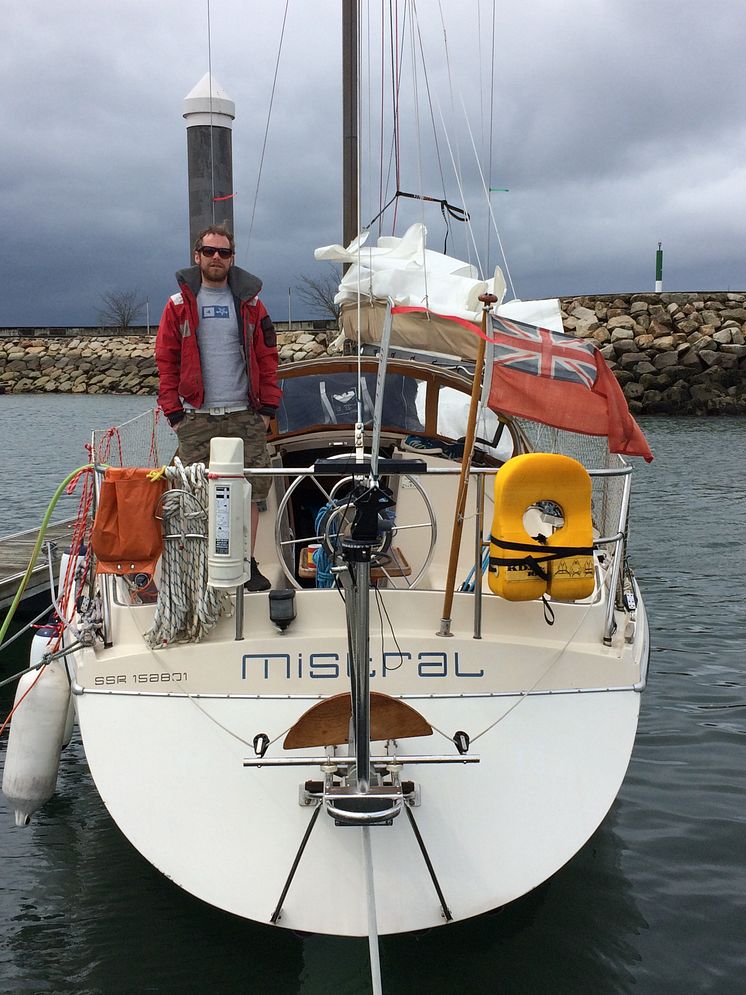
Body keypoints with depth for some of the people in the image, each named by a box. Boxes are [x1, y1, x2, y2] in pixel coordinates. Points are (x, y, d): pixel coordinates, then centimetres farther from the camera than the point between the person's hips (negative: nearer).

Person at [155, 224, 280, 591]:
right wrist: (174, 412, -3)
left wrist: (268, 407, 2)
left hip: (245, 416, 1)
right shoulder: (179, 305, 7)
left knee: (249, 493, 1)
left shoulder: (249, 303, 10)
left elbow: (267, 357, 10)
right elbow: (166, 361, 6)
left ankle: (247, 565, 12)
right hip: (196, 419, -1)